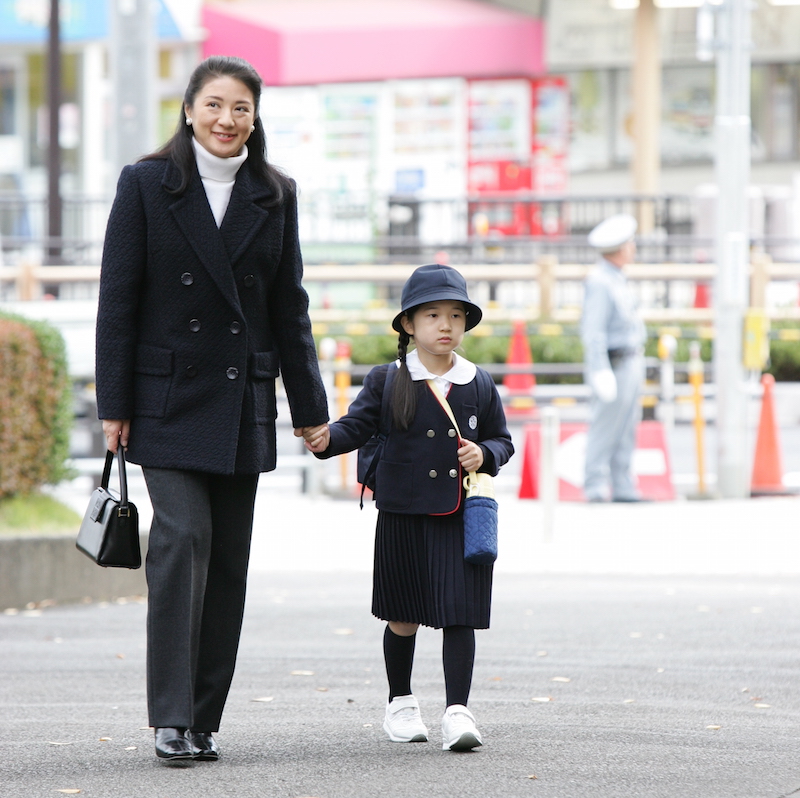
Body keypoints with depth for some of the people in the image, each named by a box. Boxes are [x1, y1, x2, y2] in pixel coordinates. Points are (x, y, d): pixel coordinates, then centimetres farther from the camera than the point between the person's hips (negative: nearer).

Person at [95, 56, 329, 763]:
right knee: (183, 536, -16)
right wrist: (114, 405, -7)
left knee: (228, 560, 4)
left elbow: (289, 307, 11)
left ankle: (205, 718, 10)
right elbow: (118, 300, -2)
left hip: (242, 402, 4)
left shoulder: (275, 195, 8)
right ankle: (172, 718, -16)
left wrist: (309, 406, 10)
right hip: (169, 397, -4)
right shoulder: (146, 185, -1)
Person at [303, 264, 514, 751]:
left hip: (462, 520, 0)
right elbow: (359, 425, -3)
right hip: (403, 516, 0)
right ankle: (401, 703, 29)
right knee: (404, 619, 10)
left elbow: (503, 441, 13)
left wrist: (485, 454, -8)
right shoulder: (387, 381, 2)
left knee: (459, 615, -7)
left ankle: (458, 711, -9)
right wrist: (328, 439, -22)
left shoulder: (480, 387, 6)